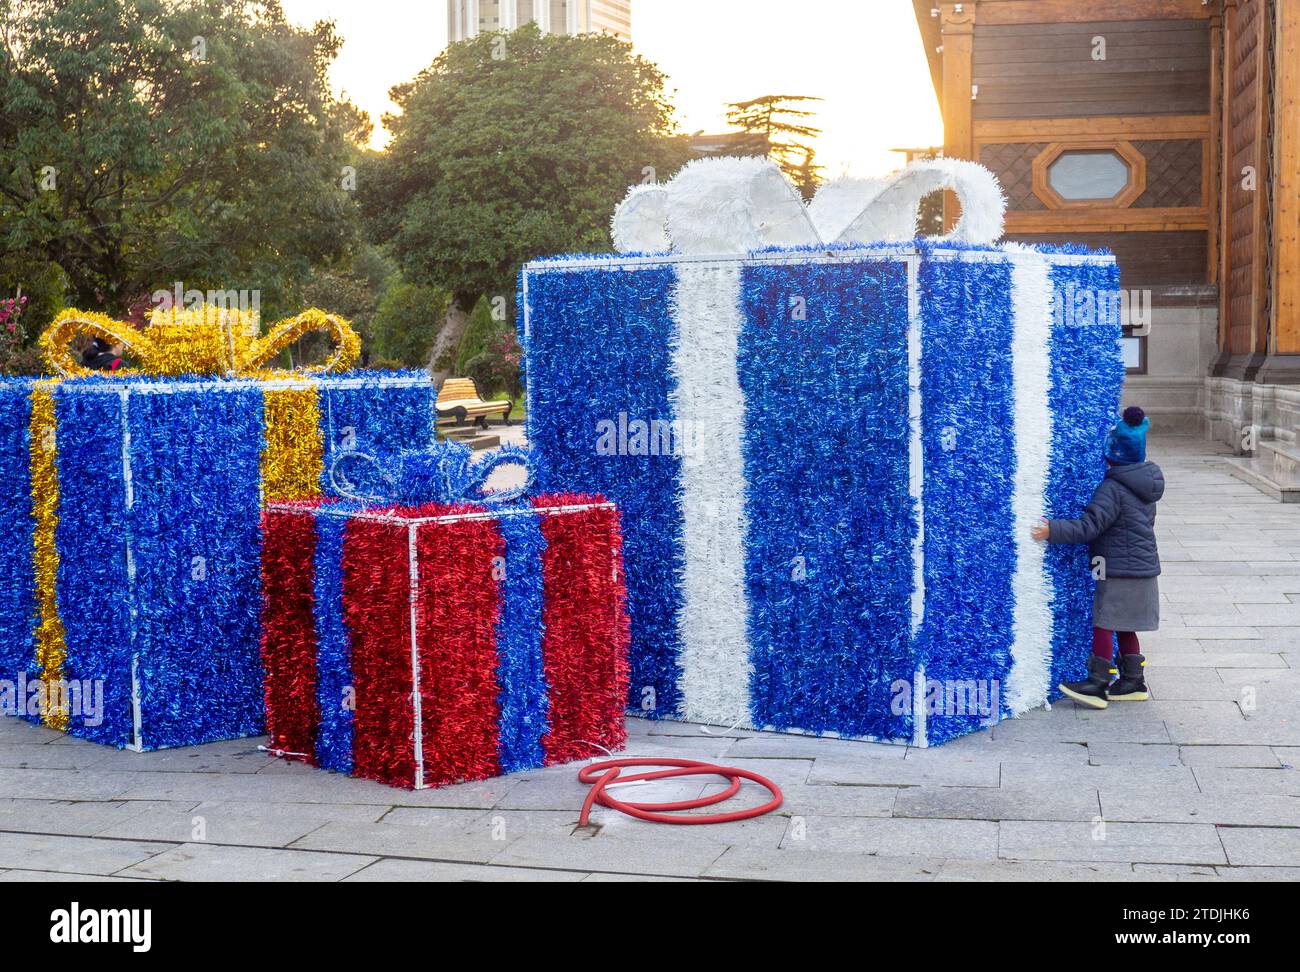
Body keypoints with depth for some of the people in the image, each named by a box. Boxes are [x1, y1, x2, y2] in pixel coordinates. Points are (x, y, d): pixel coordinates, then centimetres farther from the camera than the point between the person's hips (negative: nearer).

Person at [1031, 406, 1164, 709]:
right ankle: (1133, 682, 20)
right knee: (1124, 627, 15)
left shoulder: (1113, 488, -18)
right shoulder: (1144, 483, 11)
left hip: (1121, 571, -9)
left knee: (1103, 625, -5)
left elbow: (1089, 526, -24)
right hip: (1143, 567, 9)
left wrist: (1053, 530, -24)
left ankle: (1097, 684, -4)